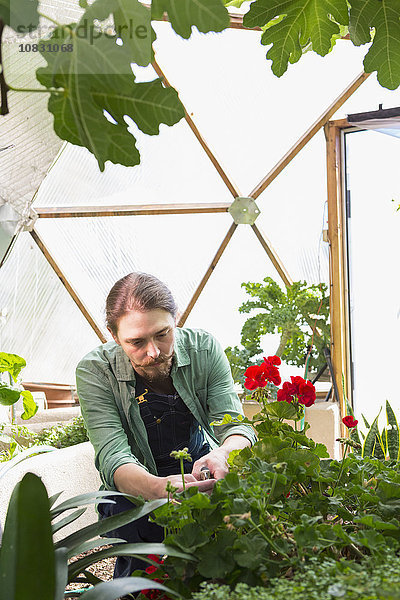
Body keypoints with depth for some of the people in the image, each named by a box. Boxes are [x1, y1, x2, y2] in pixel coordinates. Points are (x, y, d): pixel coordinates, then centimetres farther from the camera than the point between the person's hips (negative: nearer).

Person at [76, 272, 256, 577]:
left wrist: (224, 454, -46)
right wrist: (158, 489, -53)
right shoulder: (95, 371, -20)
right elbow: (112, 455, -30)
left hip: (199, 470, 2)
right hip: (139, 486, -2)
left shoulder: (204, 348, -13)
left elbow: (233, 423, -19)